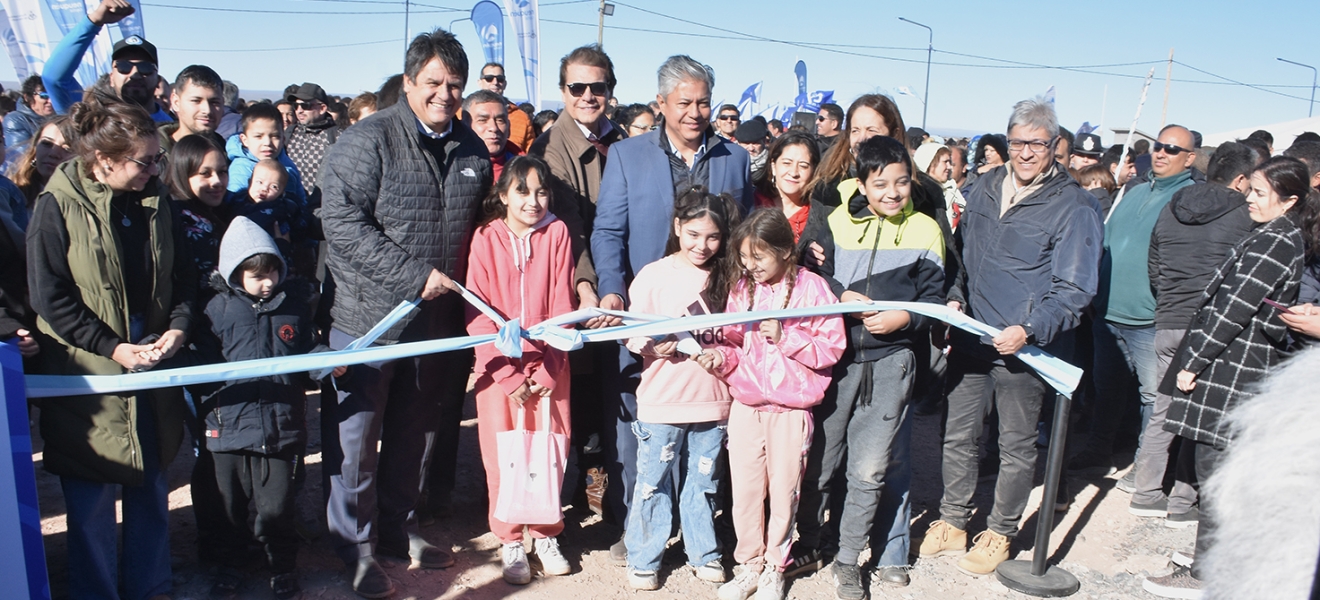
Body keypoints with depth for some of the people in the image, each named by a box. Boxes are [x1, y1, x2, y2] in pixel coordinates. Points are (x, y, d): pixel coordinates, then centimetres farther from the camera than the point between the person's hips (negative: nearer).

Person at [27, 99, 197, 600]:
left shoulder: (156, 200, 3)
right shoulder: (57, 206, -11)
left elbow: (183, 274, 10)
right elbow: (49, 297, -12)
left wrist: (178, 327, -7)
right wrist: (112, 347, -17)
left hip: (152, 370, 5)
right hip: (88, 375, -4)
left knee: (151, 489, 15)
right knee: (92, 503, 5)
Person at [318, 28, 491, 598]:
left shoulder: (472, 149, 7)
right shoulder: (368, 141, -12)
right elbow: (342, 221, -20)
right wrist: (414, 276, -22)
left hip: (436, 319, 5)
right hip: (368, 316, -5)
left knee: (416, 434, 17)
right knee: (357, 435, 6)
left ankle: (398, 528, 35)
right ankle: (355, 546, 23)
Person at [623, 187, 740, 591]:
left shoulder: (726, 278, 5)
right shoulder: (653, 275, -6)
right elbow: (634, 333, -5)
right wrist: (651, 346, -24)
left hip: (713, 400, 3)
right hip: (661, 402, -3)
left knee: (703, 482, 16)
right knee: (653, 482, 7)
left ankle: (703, 552, 32)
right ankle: (643, 559, 22)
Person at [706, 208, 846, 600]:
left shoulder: (811, 288, -8)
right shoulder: (742, 289, 4)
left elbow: (831, 348, -10)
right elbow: (735, 344, 11)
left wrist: (784, 336, -19)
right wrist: (721, 357, -10)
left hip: (790, 410, -3)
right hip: (745, 406, 3)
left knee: (783, 491, 8)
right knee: (745, 490, 8)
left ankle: (775, 569, 27)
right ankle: (749, 565, 27)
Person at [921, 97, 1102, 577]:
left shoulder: (1074, 207, -11)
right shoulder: (985, 187, 6)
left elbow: (1073, 287, -14)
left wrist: (1029, 330, -26)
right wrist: (956, 297, 1)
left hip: (1025, 348, -5)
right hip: (971, 337, 5)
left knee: (1016, 445, 11)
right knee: (958, 434, 13)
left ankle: (999, 534, 28)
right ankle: (952, 522, 30)